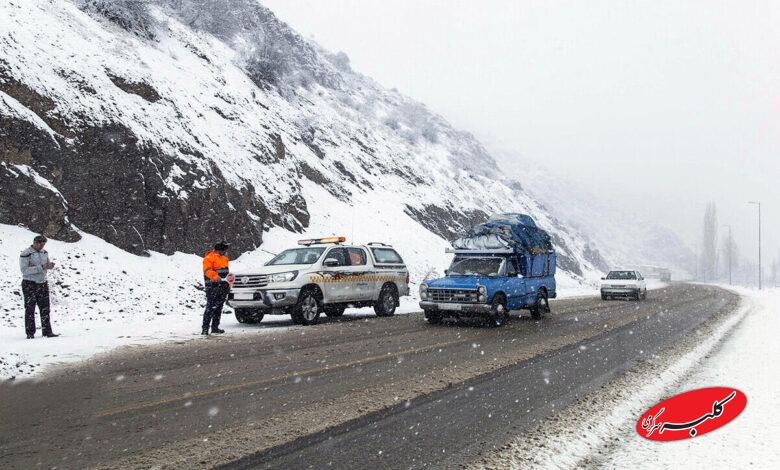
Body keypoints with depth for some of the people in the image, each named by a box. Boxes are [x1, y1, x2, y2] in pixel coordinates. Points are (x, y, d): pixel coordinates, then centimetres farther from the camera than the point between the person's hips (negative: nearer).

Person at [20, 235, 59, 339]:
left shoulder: (44, 252, 8)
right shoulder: (25, 254, -13)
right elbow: (24, 270, -20)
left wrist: (50, 265, -5)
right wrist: (41, 267, -26)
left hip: (43, 283, 6)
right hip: (29, 284, -6)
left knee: (45, 308, 4)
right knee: (30, 309, -1)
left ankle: (47, 332, 7)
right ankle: (30, 333, 4)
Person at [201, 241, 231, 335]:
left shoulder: (224, 258, 21)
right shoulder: (209, 258, -7)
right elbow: (207, 270, -22)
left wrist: (228, 284, 21)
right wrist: (215, 277, -39)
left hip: (223, 287, 8)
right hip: (213, 287, -8)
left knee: (219, 308, 11)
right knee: (210, 307, -14)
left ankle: (215, 327, 17)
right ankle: (205, 328, -14)